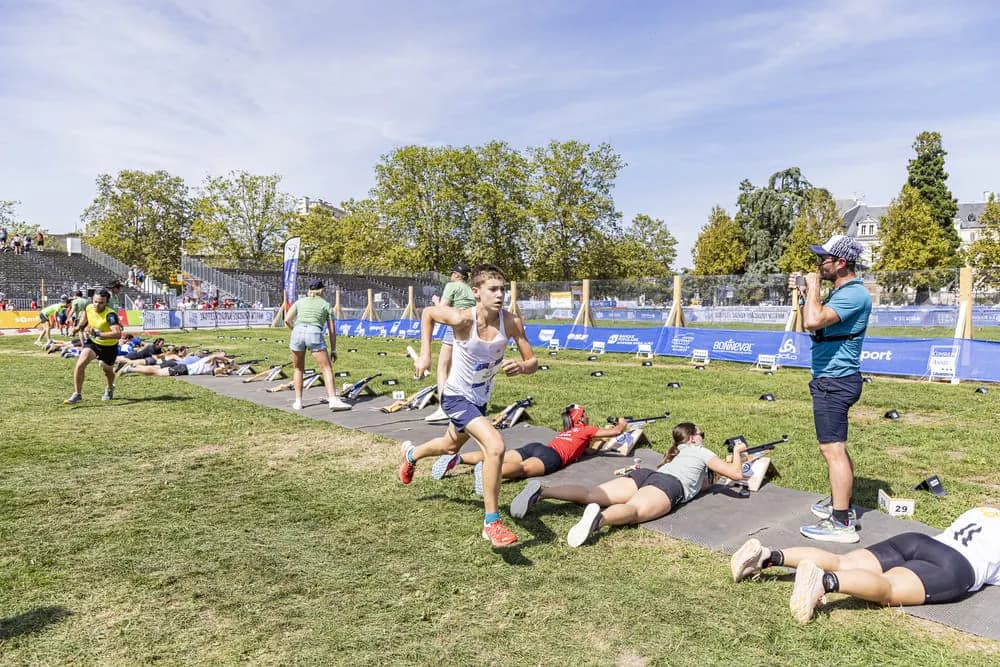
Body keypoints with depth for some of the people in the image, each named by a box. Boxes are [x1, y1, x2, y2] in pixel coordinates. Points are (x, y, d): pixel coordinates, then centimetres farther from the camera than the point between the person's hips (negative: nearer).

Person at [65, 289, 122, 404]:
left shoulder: (110, 315, -33)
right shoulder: (89, 308, -15)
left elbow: (118, 334, -48)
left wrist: (98, 334, -51)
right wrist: (79, 327, 21)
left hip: (109, 346, -3)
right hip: (93, 342, 4)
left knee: (107, 370, 19)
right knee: (79, 365, -17)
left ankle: (110, 389, 52)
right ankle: (77, 394, -4)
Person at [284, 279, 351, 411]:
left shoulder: (300, 301, 24)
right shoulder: (326, 304, 21)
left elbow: (287, 320, 13)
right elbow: (332, 330, 15)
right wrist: (333, 350, 18)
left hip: (298, 333, 2)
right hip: (315, 335, -2)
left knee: (298, 369, 20)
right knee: (326, 369, -2)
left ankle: (298, 402, 17)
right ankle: (333, 400, -17)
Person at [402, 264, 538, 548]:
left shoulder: (511, 322, -20)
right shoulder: (463, 319, -28)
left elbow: (533, 361, -15)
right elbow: (427, 313, -9)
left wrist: (521, 366, -37)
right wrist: (425, 354, -14)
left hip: (481, 398, 6)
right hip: (457, 397, -6)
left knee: (451, 446, 31)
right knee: (495, 446, -27)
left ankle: (411, 454, 64)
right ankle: (492, 522, -12)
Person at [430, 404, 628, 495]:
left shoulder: (565, 430, 38)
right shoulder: (585, 430, 21)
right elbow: (616, 432, 27)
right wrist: (622, 424, 47)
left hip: (535, 447, 7)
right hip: (551, 456, -7)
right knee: (524, 468, -34)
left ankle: (457, 458, -30)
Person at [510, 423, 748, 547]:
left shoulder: (679, 452, 42)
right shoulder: (703, 453, 25)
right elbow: (736, 474, 26)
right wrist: (737, 452, 42)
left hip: (643, 475, 6)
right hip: (669, 485, -6)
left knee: (590, 493, -12)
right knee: (634, 510, -35)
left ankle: (541, 491, -33)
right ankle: (599, 518, -69)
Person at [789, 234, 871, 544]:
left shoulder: (854, 294, -19)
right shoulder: (841, 292, 14)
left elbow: (813, 321, -33)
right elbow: (815, 322, 25)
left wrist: (813, 288, -17)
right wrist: (803, 292, 12)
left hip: (835, 381, -11)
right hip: (831, 379, 11)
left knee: (833, 448, -10)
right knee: (836, 446, 20)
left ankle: (841, 524, -6)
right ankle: (839, 502, 34)